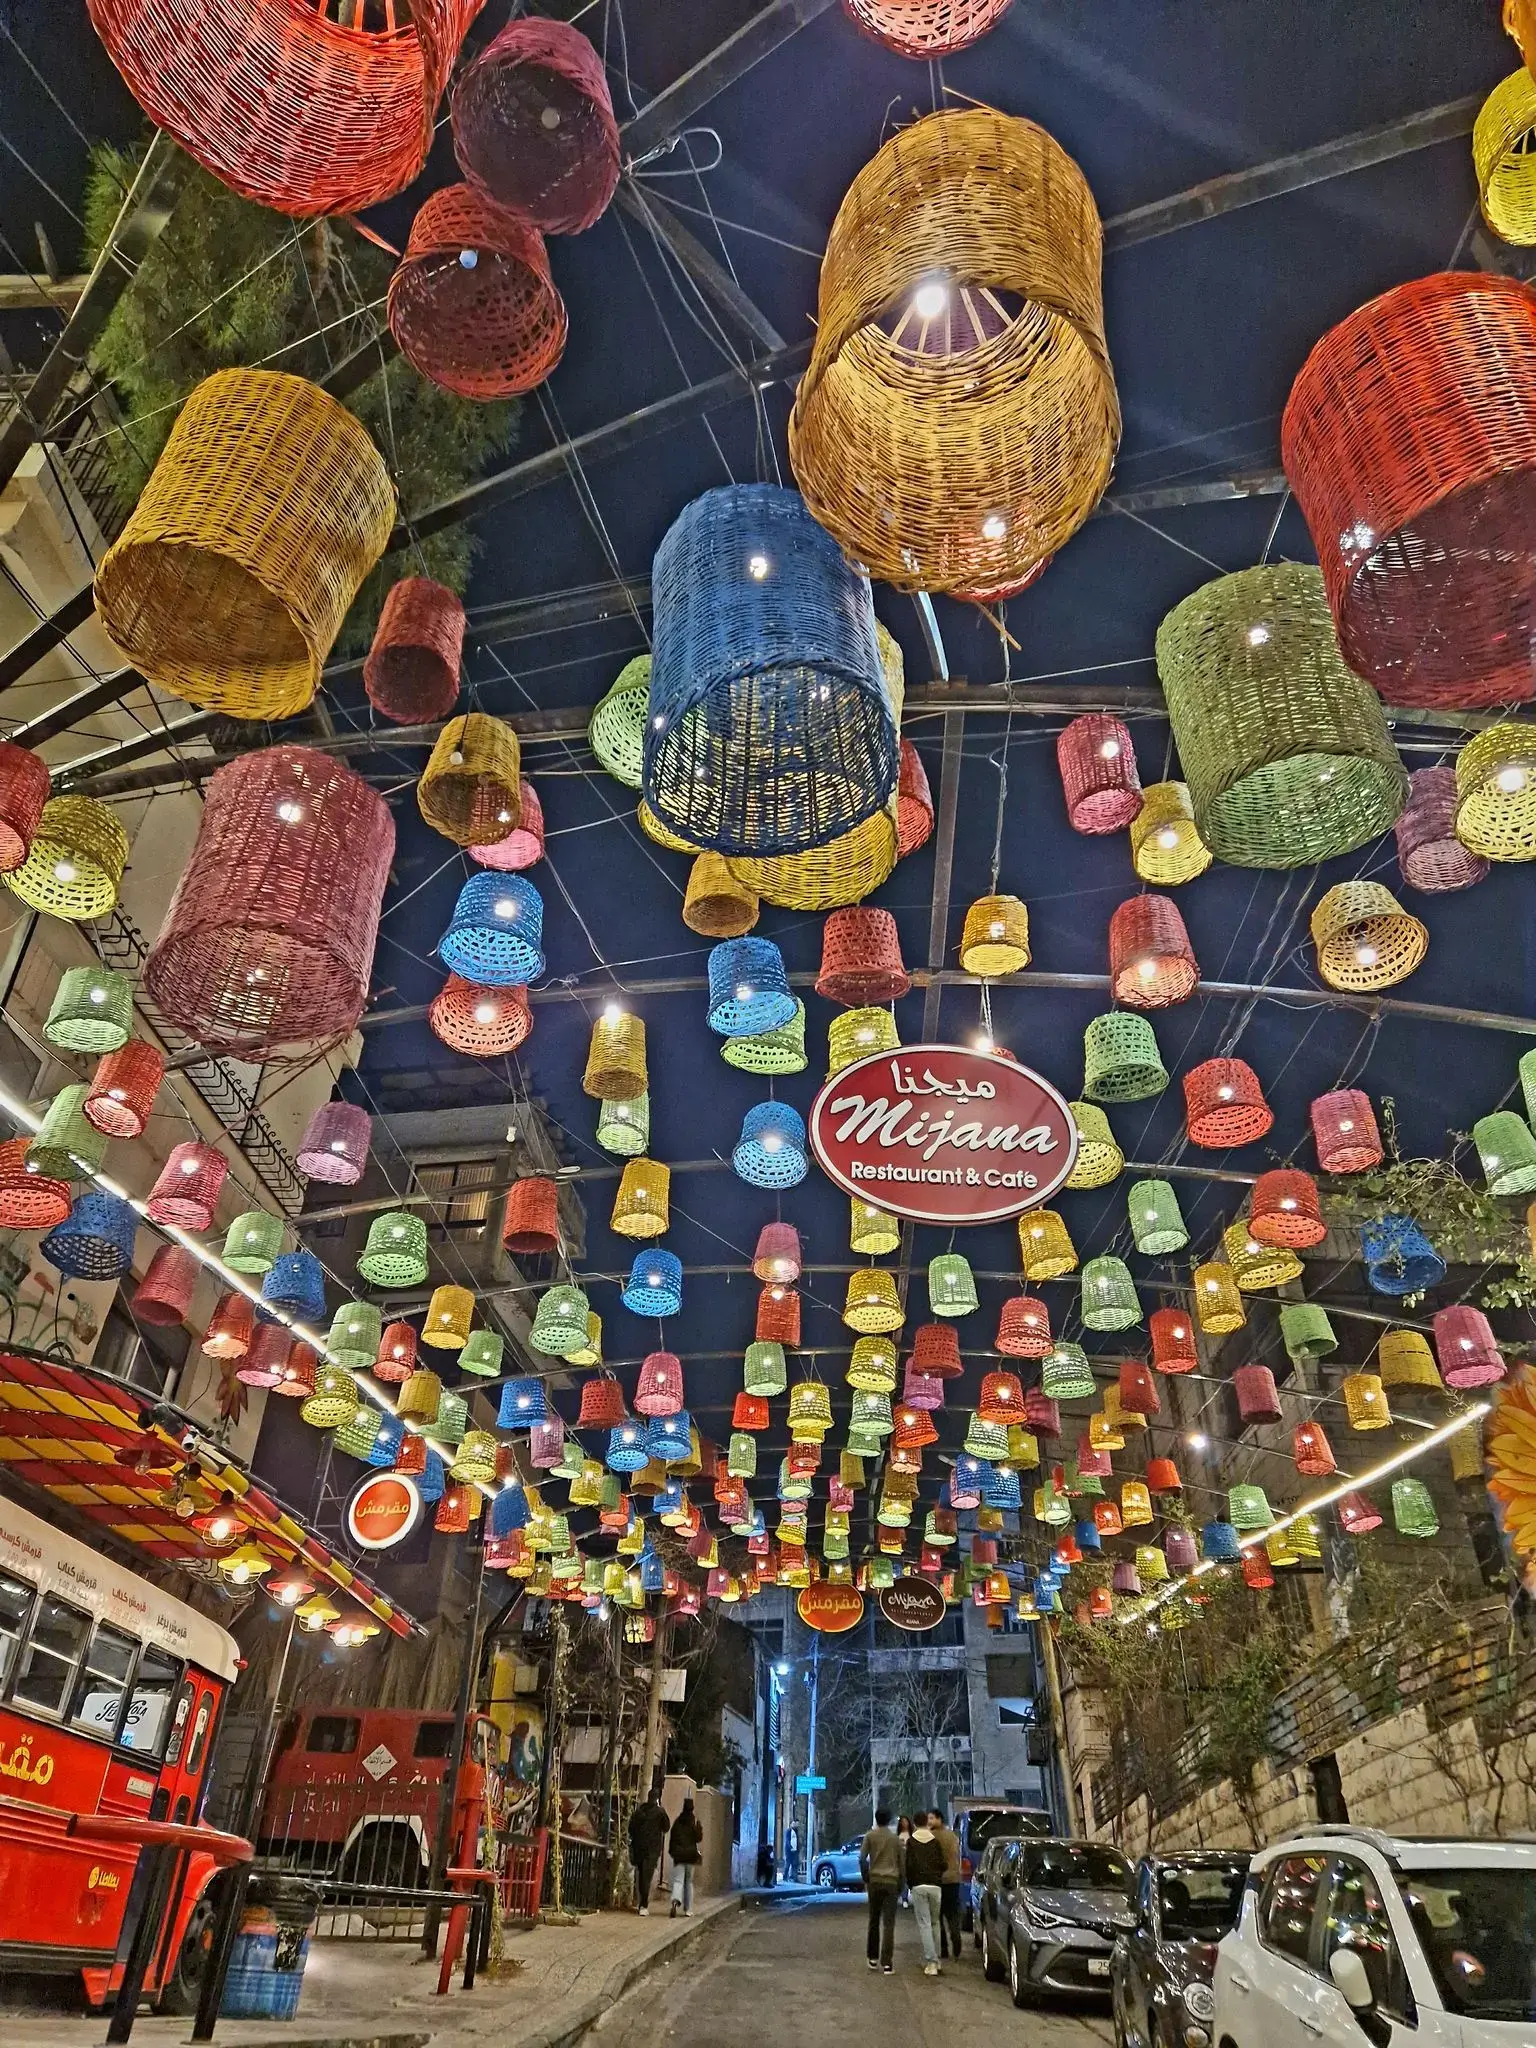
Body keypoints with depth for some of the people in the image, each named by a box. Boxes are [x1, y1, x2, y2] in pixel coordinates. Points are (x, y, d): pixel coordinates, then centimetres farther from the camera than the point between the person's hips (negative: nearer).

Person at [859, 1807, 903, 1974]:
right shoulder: (895, 1838, 5)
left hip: (875, 1881, 0)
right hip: (891, 1882, 0)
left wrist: (865, 1879, 4)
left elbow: (862, 1858, -7)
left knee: (874, 1920, 14)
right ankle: (886, 1962, -8)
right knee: (889, 1923, -1)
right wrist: (900, 1885, 15)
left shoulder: (870, 1836, 1)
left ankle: (872, 1957, 20)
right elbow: (901, 1862, 7)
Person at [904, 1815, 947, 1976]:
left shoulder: (911, 1842, 2)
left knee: (924, 1924, -2)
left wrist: (910, 1883, 11)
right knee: (935, 1923, 15)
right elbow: (942, 1865, 6)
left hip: (918, 1886, -2)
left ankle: (931, 1963, -8)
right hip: (935, 1885, 2)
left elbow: (909, 1865, -3)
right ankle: (935, 1959, 17)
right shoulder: (936, 1842, 7)